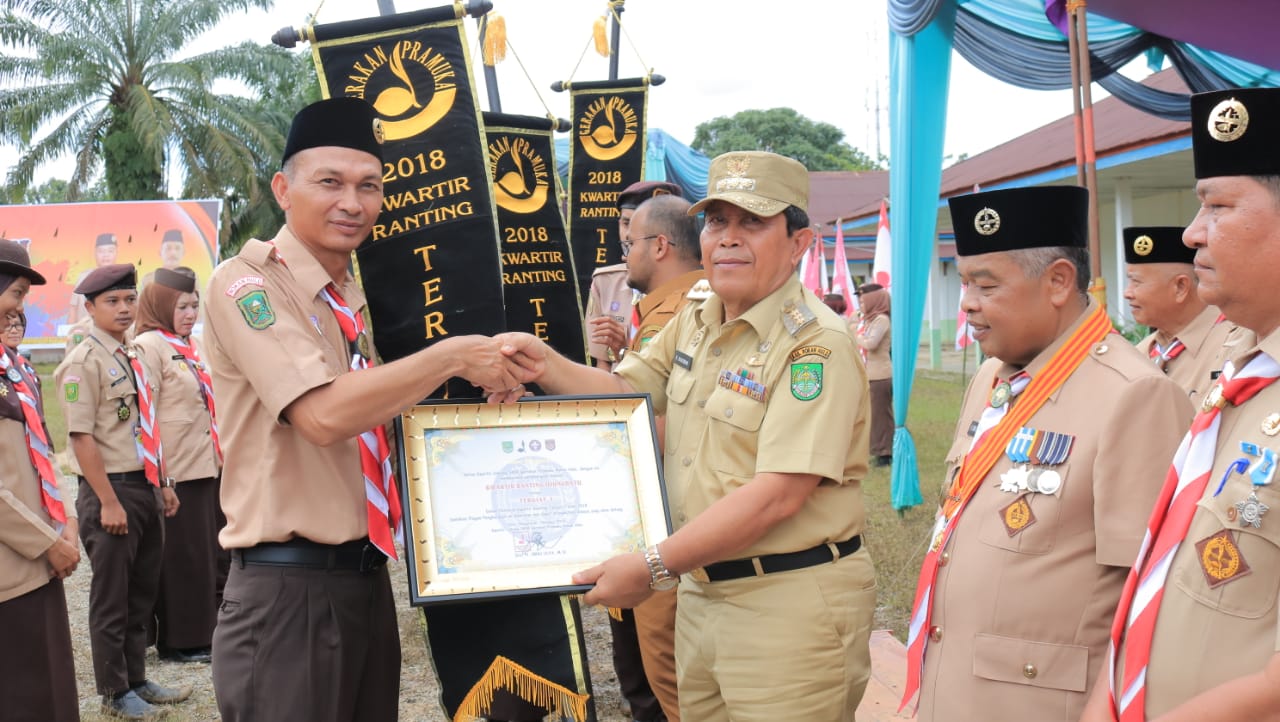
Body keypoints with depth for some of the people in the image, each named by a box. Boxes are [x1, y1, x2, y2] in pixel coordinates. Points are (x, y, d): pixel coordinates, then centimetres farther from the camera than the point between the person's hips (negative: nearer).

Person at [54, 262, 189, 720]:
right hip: (112, 491, -8)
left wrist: (162, 485, 15)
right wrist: (108, 502, -19)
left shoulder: (130, 359, 13)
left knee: (142, 592, 16)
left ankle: (136, 680, 28)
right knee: (112, 598, 4)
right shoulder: (84, 362, -12)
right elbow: (81, 437, -17)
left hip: (146, 489, 8)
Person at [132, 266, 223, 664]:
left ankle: (205, 629, 25)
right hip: (174, 471, -8)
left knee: (208, 551, 14)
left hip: (204, 465, 8)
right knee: (182, 556, 0)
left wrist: (219, 453, 19)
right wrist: (157, 472, -19)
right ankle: (180, 640, 11)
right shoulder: (149, 345, -11)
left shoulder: (188, 346, 15)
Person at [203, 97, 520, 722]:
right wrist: (453, 356, -18)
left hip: (368, 579, 8)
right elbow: (323, 415, -26)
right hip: (290, 591, -8)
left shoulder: (358, 300, 12)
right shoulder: (247, 283, -12)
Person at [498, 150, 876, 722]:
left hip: (791, 605, -7)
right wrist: (545, 366, -7)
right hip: (701, 586, 7)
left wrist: (654, 567, -22)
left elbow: (777, 496, -24)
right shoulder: (693, 323, 9)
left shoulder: (815, 345, -18)